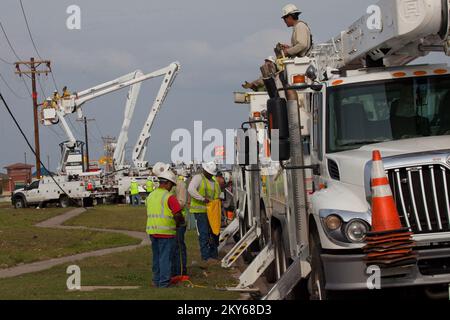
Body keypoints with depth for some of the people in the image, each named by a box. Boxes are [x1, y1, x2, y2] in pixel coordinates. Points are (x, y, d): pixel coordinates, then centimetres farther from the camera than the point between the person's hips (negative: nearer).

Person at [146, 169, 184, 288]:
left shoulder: (151, 196, 10)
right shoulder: (169, 197, -13)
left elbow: (150, 214, 14)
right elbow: (178, 215, -18)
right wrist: (181, 221, 5)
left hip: (152, 230, 7)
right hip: (166, 231, -7)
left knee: (156, 256, 17)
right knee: (165, 257, 0)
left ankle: (156, 281, 23)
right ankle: (164, 283, 2)